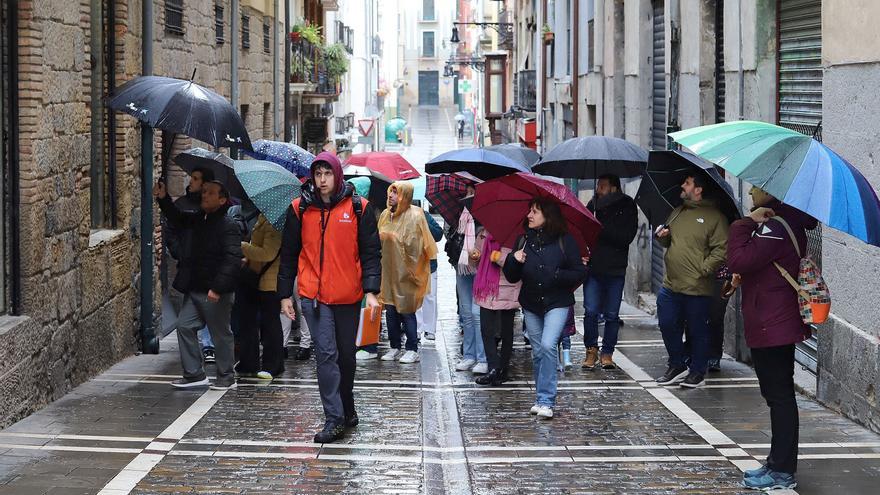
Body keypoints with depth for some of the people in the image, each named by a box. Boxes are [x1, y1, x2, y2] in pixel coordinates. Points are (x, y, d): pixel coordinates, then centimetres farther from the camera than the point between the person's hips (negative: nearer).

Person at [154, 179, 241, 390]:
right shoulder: (195, 220, 10)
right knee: (184, 326, 5)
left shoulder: (228, 227, -13)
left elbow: (232, 260, -21)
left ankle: (226, 377, 15)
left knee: (221, 334, 3)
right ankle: (194, 374, 14)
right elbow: (177, 219, 26)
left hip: (216, 293, -8)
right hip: (193, 289, 8)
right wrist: (163, 199, 8)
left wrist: (218, 288, -27)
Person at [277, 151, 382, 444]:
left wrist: (371, 291, -9)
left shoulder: (358, 208, 1)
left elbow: (370, 252, 1)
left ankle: (346, 408, 31)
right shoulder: (300, 209, 3)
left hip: (348, 296, 1)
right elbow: (289, 254, 9)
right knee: (326, 354, -8)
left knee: (346, 354, 13)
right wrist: (285, 294, 6)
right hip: (313, 295, -1)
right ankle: (334, 419, -8)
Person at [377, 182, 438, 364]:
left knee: (406, 312, -1)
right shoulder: (386, 215, 7)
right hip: (388, 271, 6)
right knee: (390, 311, 9)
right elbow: (378, 240, 14)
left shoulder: (414, 217, -12)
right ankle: (395, 348, 19)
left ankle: (412, 350, 8)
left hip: (405, 273, -6)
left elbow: (414, 247, -14)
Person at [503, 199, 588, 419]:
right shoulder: (523, 241, 5)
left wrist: (557, 276, -17)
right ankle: (543, 399, 21)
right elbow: (512, 277, 7)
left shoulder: (564, 241, -6)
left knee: (548, 345, -19)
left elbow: (580, 273, -3)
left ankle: (546, 401, -16)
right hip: (531, 305, 5)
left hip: (557, 303, -4)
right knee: (537, 352, 9)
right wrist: (513, 260, -12)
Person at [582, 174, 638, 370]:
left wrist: (601, 228, -17)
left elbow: (626, 237, -12)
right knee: (591, 311, -4)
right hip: (592, 266, 2)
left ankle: (607, 352, 15)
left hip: (615, 269, -2)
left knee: (611, 314, 4)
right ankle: (591, 350, 10)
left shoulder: (627, 207, -1)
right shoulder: (593, 204, 7)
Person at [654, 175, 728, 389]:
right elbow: (668, 242, 26)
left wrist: (703, 269, -19)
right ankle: (677, 366, 26)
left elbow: (721, 249, -13)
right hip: (670, 284, 7)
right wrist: (662, 236, 4)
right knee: (668, 326, 10)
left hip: (697, 289, -7)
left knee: (697, 331, 4)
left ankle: (698, 371, 17)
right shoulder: (677, 212, 15)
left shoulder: (714, 217, -8)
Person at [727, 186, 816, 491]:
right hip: (777, 325, 10)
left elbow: (739, 261, -25)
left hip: (773, 327, -10)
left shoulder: (774, 227, -20)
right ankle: (778, 463, 25)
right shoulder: (789, 221, 12)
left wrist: (744, 224, -16)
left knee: (779, 395, -5)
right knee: (778, 394, 16)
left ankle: (783, 471, 0)